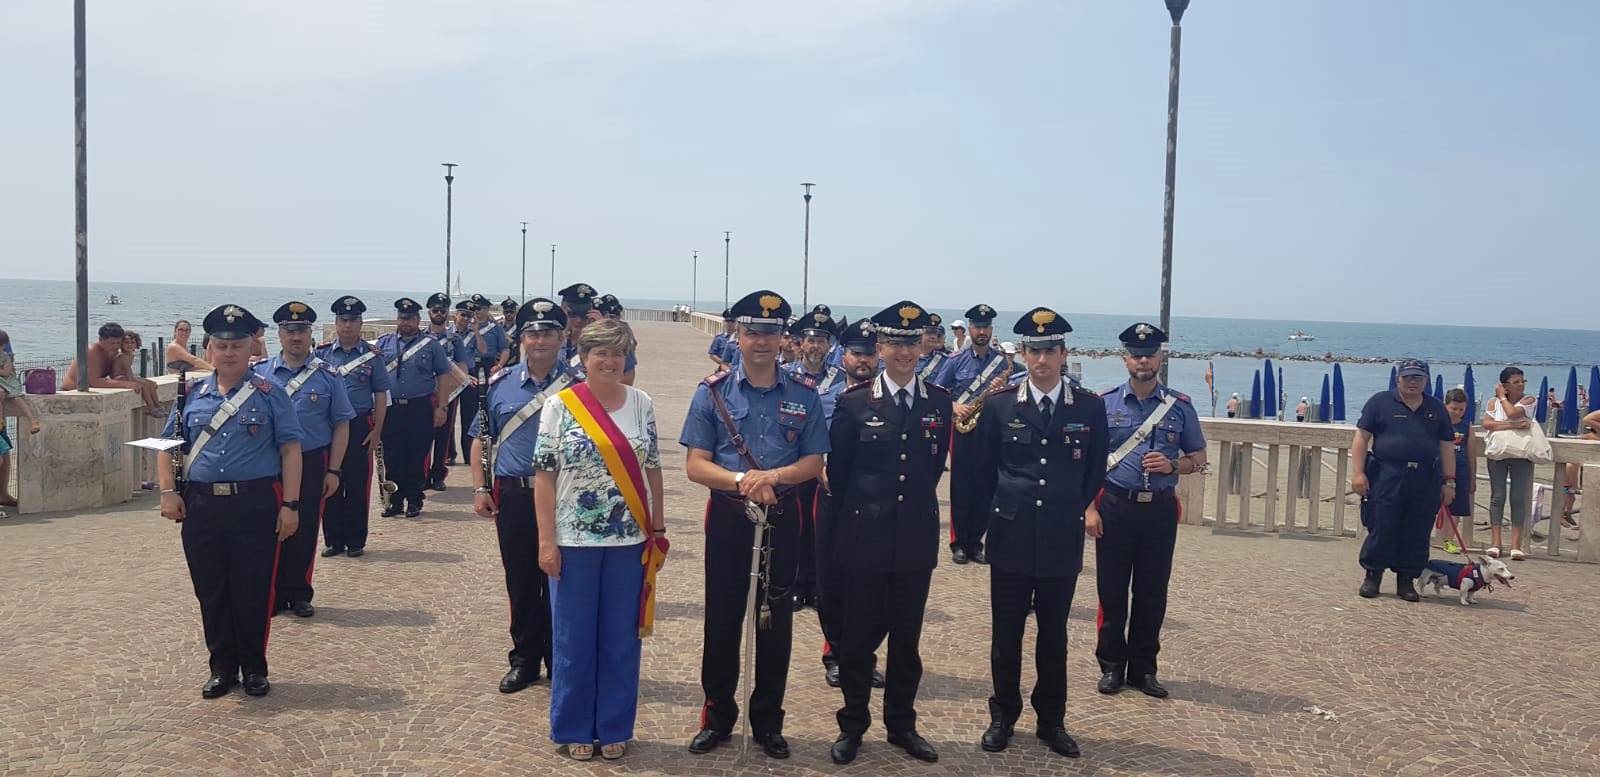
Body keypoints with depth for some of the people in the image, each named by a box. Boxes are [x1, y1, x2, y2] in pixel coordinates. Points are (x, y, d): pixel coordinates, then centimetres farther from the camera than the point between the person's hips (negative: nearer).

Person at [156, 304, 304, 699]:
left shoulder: (269, 394, 1)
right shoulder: (192, 393, 10)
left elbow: (290, 449, -1)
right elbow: (168, 445, 15)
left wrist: (290, 504, -7)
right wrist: (169, 491, 0)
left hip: (255, 505, -3)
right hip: (201, 506, 3)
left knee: (253, 591, 3)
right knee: (211, 591, 9)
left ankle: (254, 668, 18)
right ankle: (222, 667, 23)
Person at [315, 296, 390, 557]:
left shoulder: (372, 355, 2)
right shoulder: (322, 354, 6)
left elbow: (381, 395, 2)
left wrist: (376, 430, -3)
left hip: (360, 426, -2)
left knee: (357, 485, 3)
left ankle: (355, 541, 13)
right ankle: (333, 540, 17)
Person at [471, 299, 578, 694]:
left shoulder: (578, 385, 0)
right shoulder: (500, 385, 7)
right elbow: (481, 438, 12)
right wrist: (480, 488, 4)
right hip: (514, 497, 2)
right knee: (520, 583, 10)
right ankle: (524, 660, 23)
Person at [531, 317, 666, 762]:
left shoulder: (641, 404, 3)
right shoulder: (560, 406, -5)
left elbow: (652, 470, 8)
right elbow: (544, 475, -6)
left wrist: (658, 528, 6)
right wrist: (546, 540, -10)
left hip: (628, 540, 2)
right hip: (574, 540, -2)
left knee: (621, 638, 10)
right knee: (574, 639, 8)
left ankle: (615, 728, 24)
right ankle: (574, 729, 23)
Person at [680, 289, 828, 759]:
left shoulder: (804, 397, 3)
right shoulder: (713, 393, -1)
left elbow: (814, 462, 1)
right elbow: (695, 465, -5)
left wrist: (773, 476, -17)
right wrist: (741, 481, -21)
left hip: (782, 519, 1)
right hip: (727, 517, -1)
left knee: (775, 622, 8)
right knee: (721, 620, 6)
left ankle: (768, 722, 22)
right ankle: (717, 717, 22)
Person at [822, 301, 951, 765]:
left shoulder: (940, 403, 3)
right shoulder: (854, 403, -4)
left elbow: (936, 465, 12)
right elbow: (836, 473, 1)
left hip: (916, 539, 2)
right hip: (863, 537, -2)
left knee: (906, 637, 12)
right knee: (858, 635, 7)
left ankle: (902, 724, 27)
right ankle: (853, 725, 23)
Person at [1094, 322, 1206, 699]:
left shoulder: (1180, 406, 3)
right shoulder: (1105, 403, 0)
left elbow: (1198, 458, 10)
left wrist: (1172, 465, -11)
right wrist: (1089, 508, -5)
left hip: (1160, 509, 1)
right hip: (1115, 508, -1)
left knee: (1152, 593, 8)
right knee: (1111, 591, 5)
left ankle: (1143, 668, 22)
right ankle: (1111, 666, 19)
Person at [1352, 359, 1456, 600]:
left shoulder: (1437, 408, 15)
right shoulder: (1380, 402, 4)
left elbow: (1447, 447, 15)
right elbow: (1362, 438, -1)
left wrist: (1449, 481, 9)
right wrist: (1358, 472, -9)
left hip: (1425, 481, 3)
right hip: (1386, 478, -3)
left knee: (1417, 535, 4)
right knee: (1381, 530, -3)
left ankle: (1406, 581, 15)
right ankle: (1372, 576, 10)